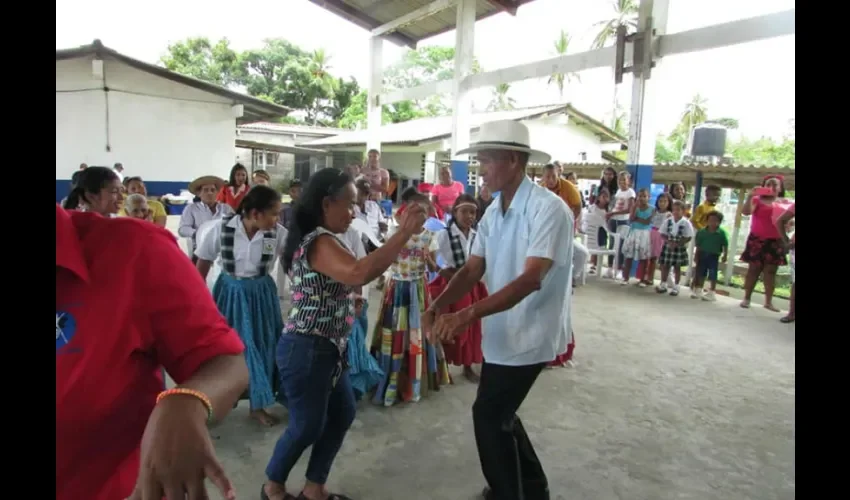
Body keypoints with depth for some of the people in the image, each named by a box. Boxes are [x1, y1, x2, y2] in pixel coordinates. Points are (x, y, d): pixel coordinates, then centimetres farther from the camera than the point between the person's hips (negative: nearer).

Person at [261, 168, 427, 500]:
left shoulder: (322, 240, 12)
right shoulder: (319, 242, -22)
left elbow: (349, 278, 13)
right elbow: (358, 273, -40)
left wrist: (399, 241, 3)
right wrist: (404, 233, -34)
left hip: (327, 349, 10)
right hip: (307, 350, -10)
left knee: (342, 415, 17)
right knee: (308, 426, 7)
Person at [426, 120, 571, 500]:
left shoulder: (548, 209, -21)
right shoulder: (493, 212, 5)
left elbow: (531, 279, -30)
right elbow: (472, 269, 1)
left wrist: (468, 315, -37)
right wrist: (438, 305, -16)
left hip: (529, 335, -8)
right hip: (502, 332, 8)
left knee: (489, 415, 0)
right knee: (499, 414, 20)